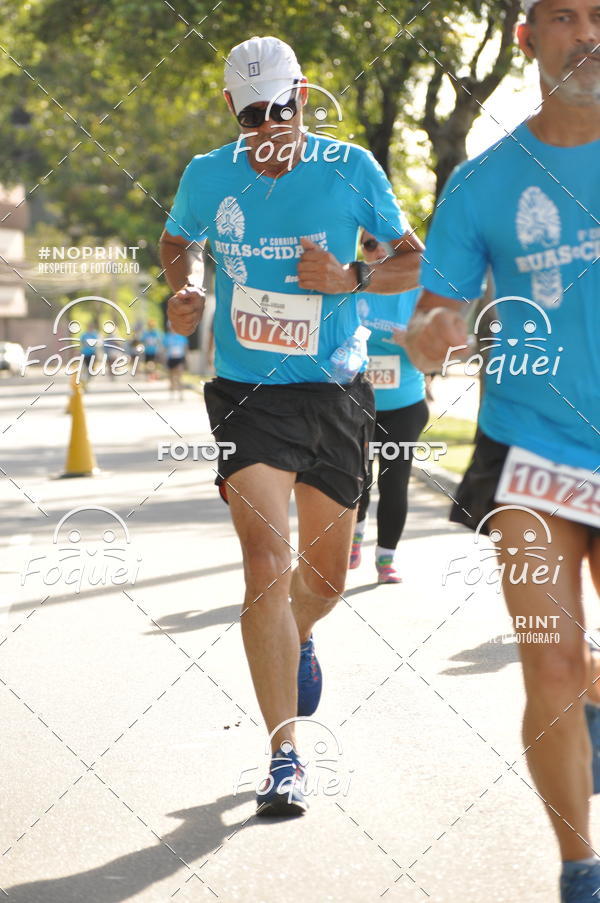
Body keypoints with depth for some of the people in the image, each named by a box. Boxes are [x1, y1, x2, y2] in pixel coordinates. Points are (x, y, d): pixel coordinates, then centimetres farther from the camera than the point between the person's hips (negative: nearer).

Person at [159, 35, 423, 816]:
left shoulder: (351, 168, -5)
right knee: (266, 564, -17)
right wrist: (181, 293, -2)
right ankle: (285, 758, -11)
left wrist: (350, 278, -15)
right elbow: (176, 240, 19)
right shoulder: (207, 177, -2)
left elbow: (416, 260, 4)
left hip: (335, 395, 1)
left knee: (326, 574, 13)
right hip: (247, 394, -1)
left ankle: (297, 636, 52)